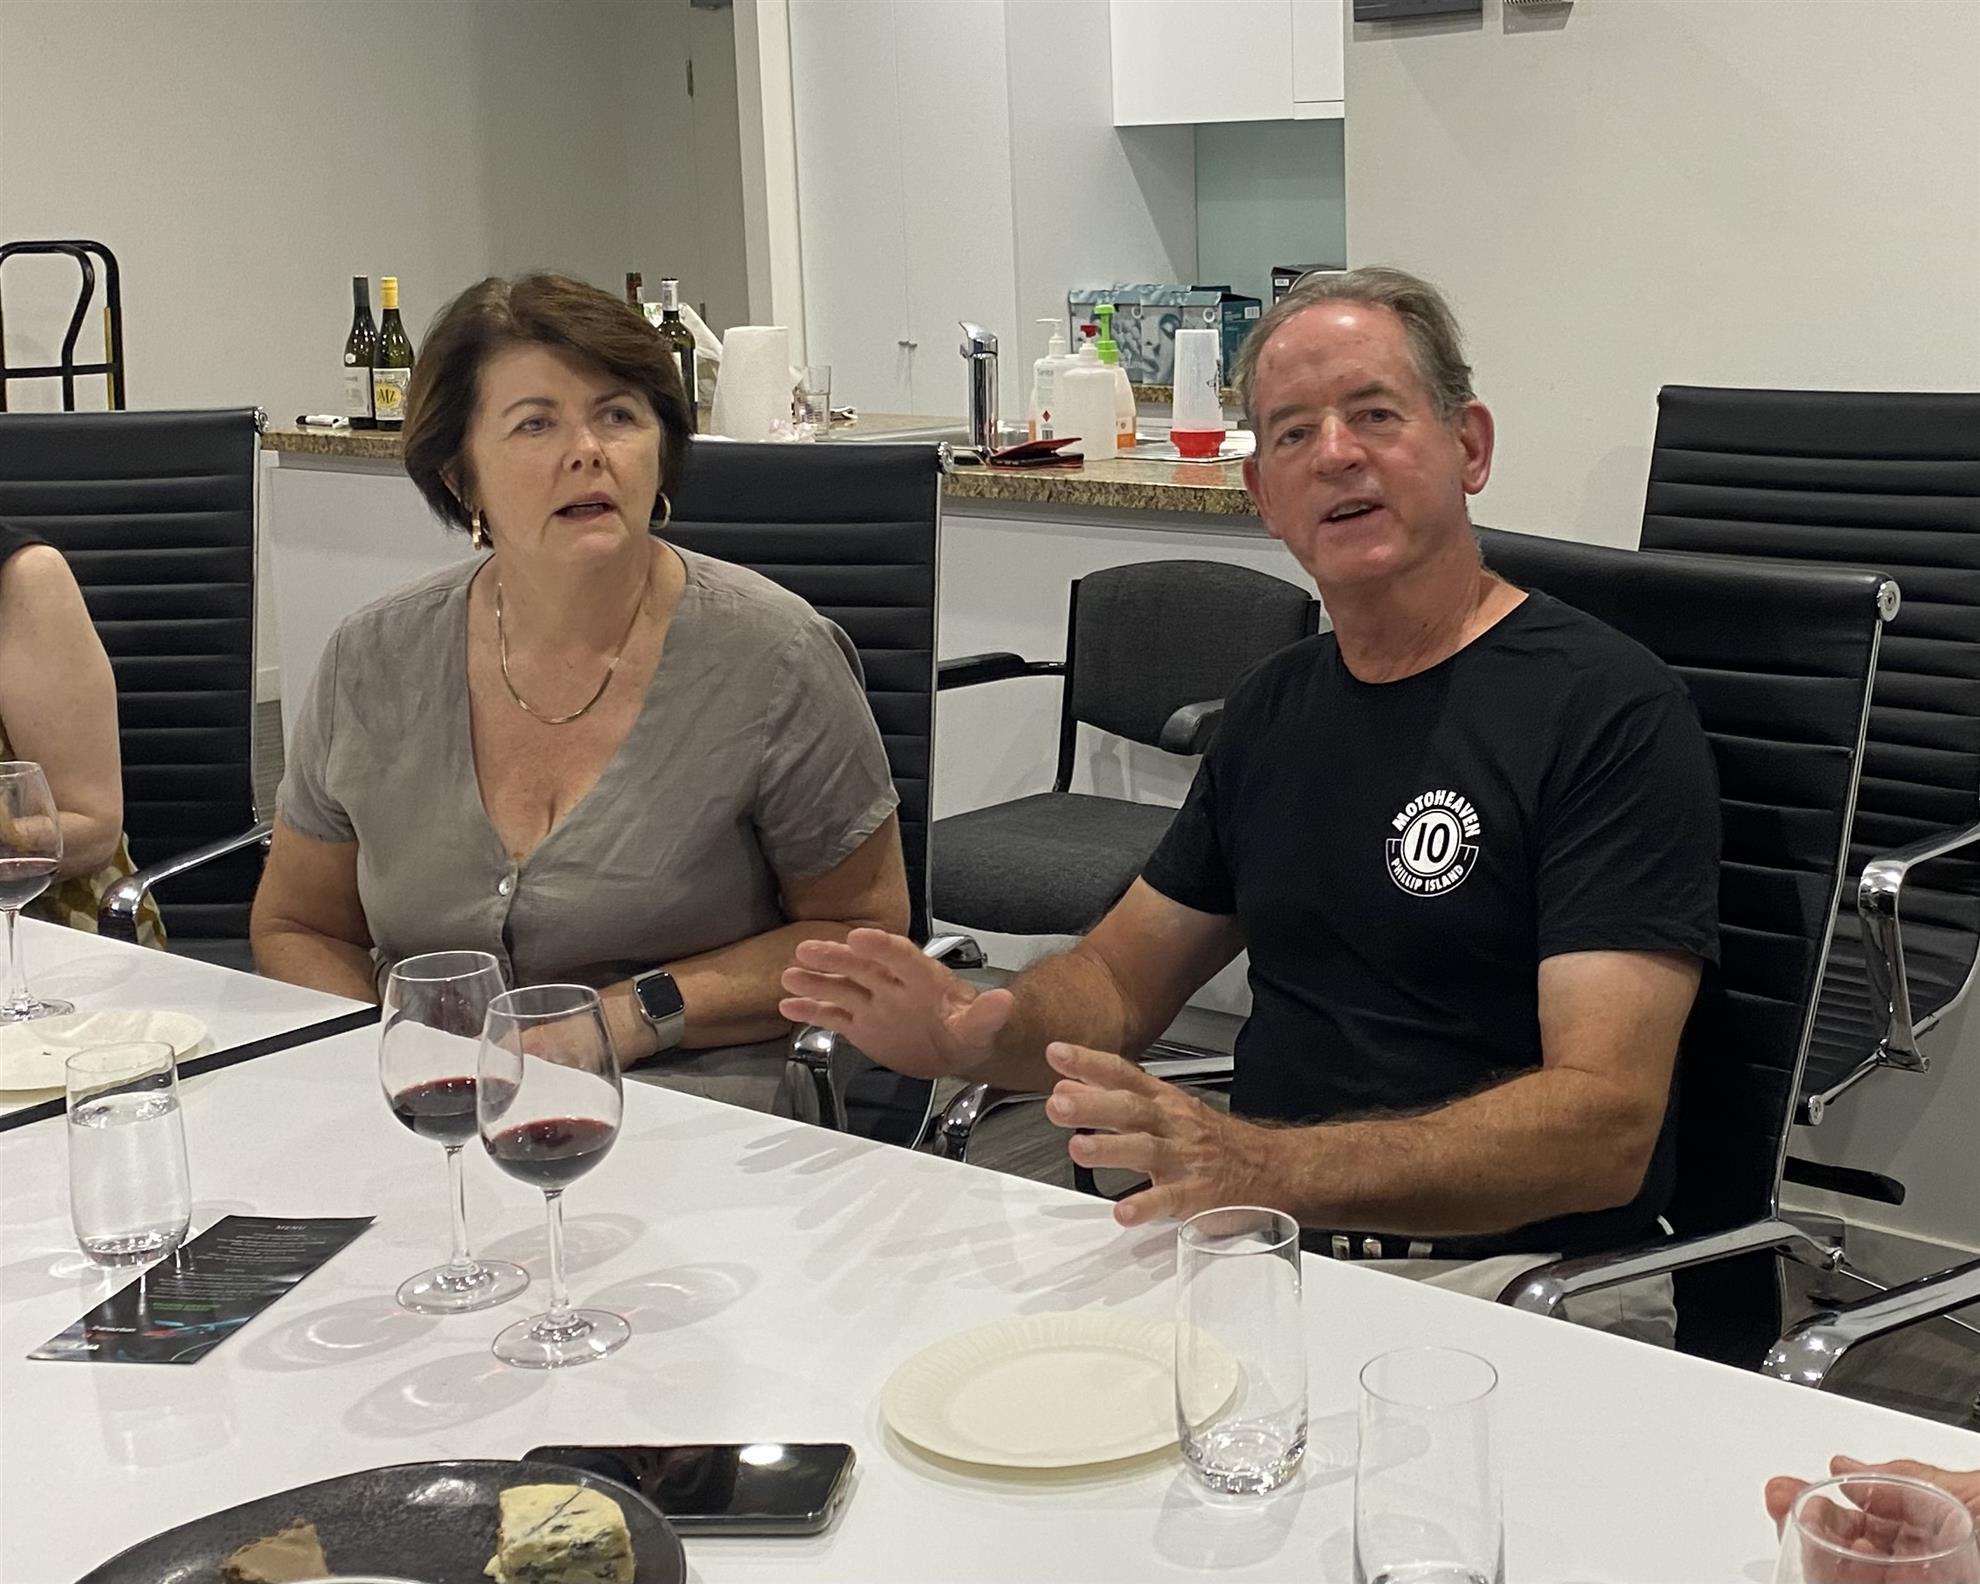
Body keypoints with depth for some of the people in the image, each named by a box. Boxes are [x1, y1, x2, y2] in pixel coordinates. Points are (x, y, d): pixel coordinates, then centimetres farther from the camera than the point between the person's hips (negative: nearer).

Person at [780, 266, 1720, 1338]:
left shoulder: (1612, 712, -9)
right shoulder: (1276, 708, 14)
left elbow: (1604, 1126, -20)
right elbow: (1123, 976, 20)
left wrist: (1269, 1170, -34)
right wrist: (976, 1030, -5)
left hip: (1511, 1278, -6)